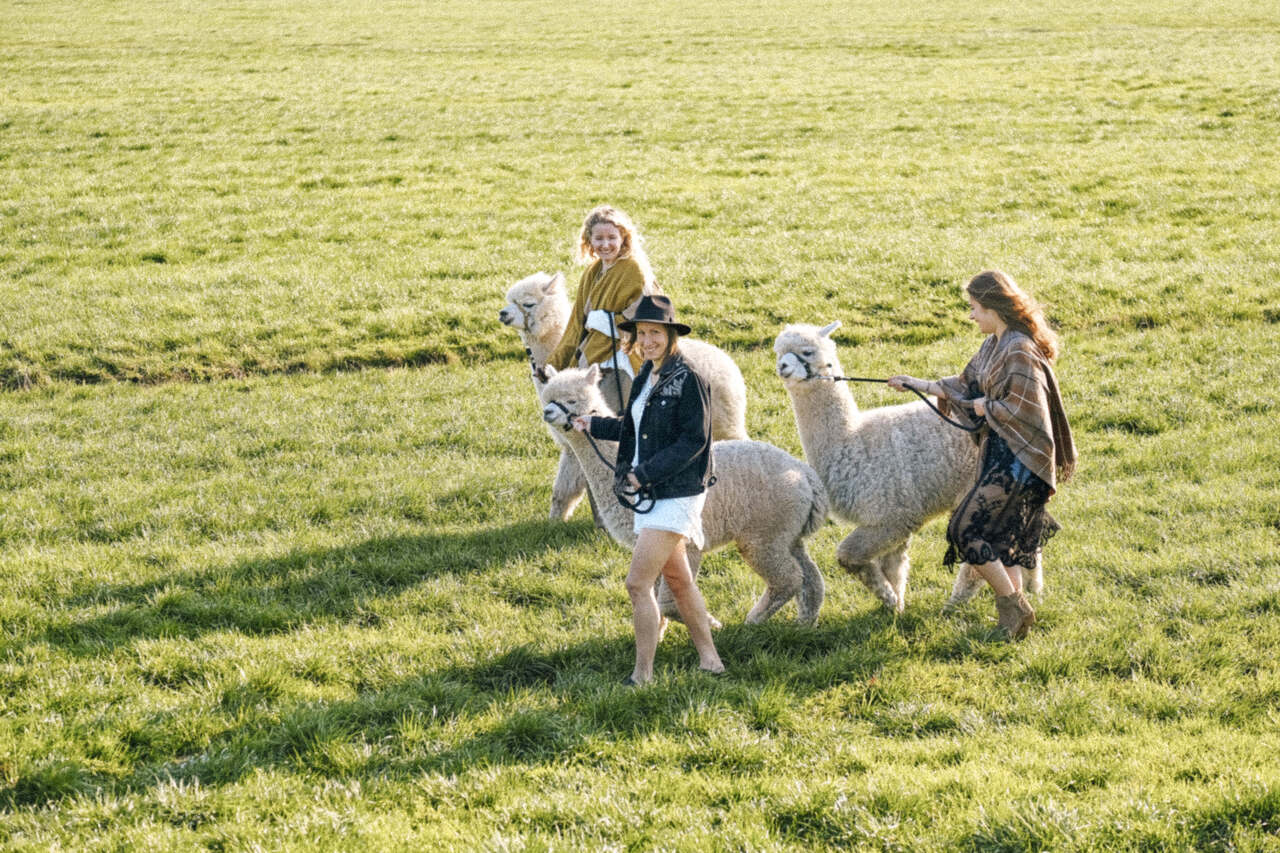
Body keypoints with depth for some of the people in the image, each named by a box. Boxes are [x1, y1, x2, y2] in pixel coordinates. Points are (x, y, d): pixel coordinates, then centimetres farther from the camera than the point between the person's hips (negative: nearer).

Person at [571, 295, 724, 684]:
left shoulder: (688, 380, -15)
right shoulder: (645, 378, 10)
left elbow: (693, 440, -19)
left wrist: (646, 472, -21)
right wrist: (595, 425, 23)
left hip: (676, 495, -9)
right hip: (649, 495, 9)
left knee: (638, 582, -12)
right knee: (677, 580, 17)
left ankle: (642, 675, -5)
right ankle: (709, 660, 29)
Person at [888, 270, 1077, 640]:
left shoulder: (1020, 351, -20)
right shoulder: (995, 346, 11)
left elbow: (1021, 408, -22)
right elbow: (966, 386, 22)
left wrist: (985, 407, -7)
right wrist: (920, 384, 23)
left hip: (1016, 460, -10)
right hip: (997, 454, 10)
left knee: (966, 530, -9)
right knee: (1003, 537, 12)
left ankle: (1014, 606, 0)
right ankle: (1014, 615, 16)